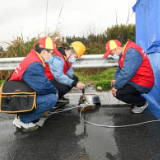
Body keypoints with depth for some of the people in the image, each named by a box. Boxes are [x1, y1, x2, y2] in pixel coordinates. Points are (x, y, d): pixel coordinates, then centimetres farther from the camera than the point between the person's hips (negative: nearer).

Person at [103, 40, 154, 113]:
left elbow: (126, 73, -31)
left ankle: (142, 103, 1)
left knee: (118, 93, -21)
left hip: (142, 85, -10)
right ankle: (137, 100, 17)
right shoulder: (124, 53, 8)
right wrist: (115, 79, 2)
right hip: (135, 80, 10)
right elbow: (120, 68, 17)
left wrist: (116, 87, -23)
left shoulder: (131, 52, -24)